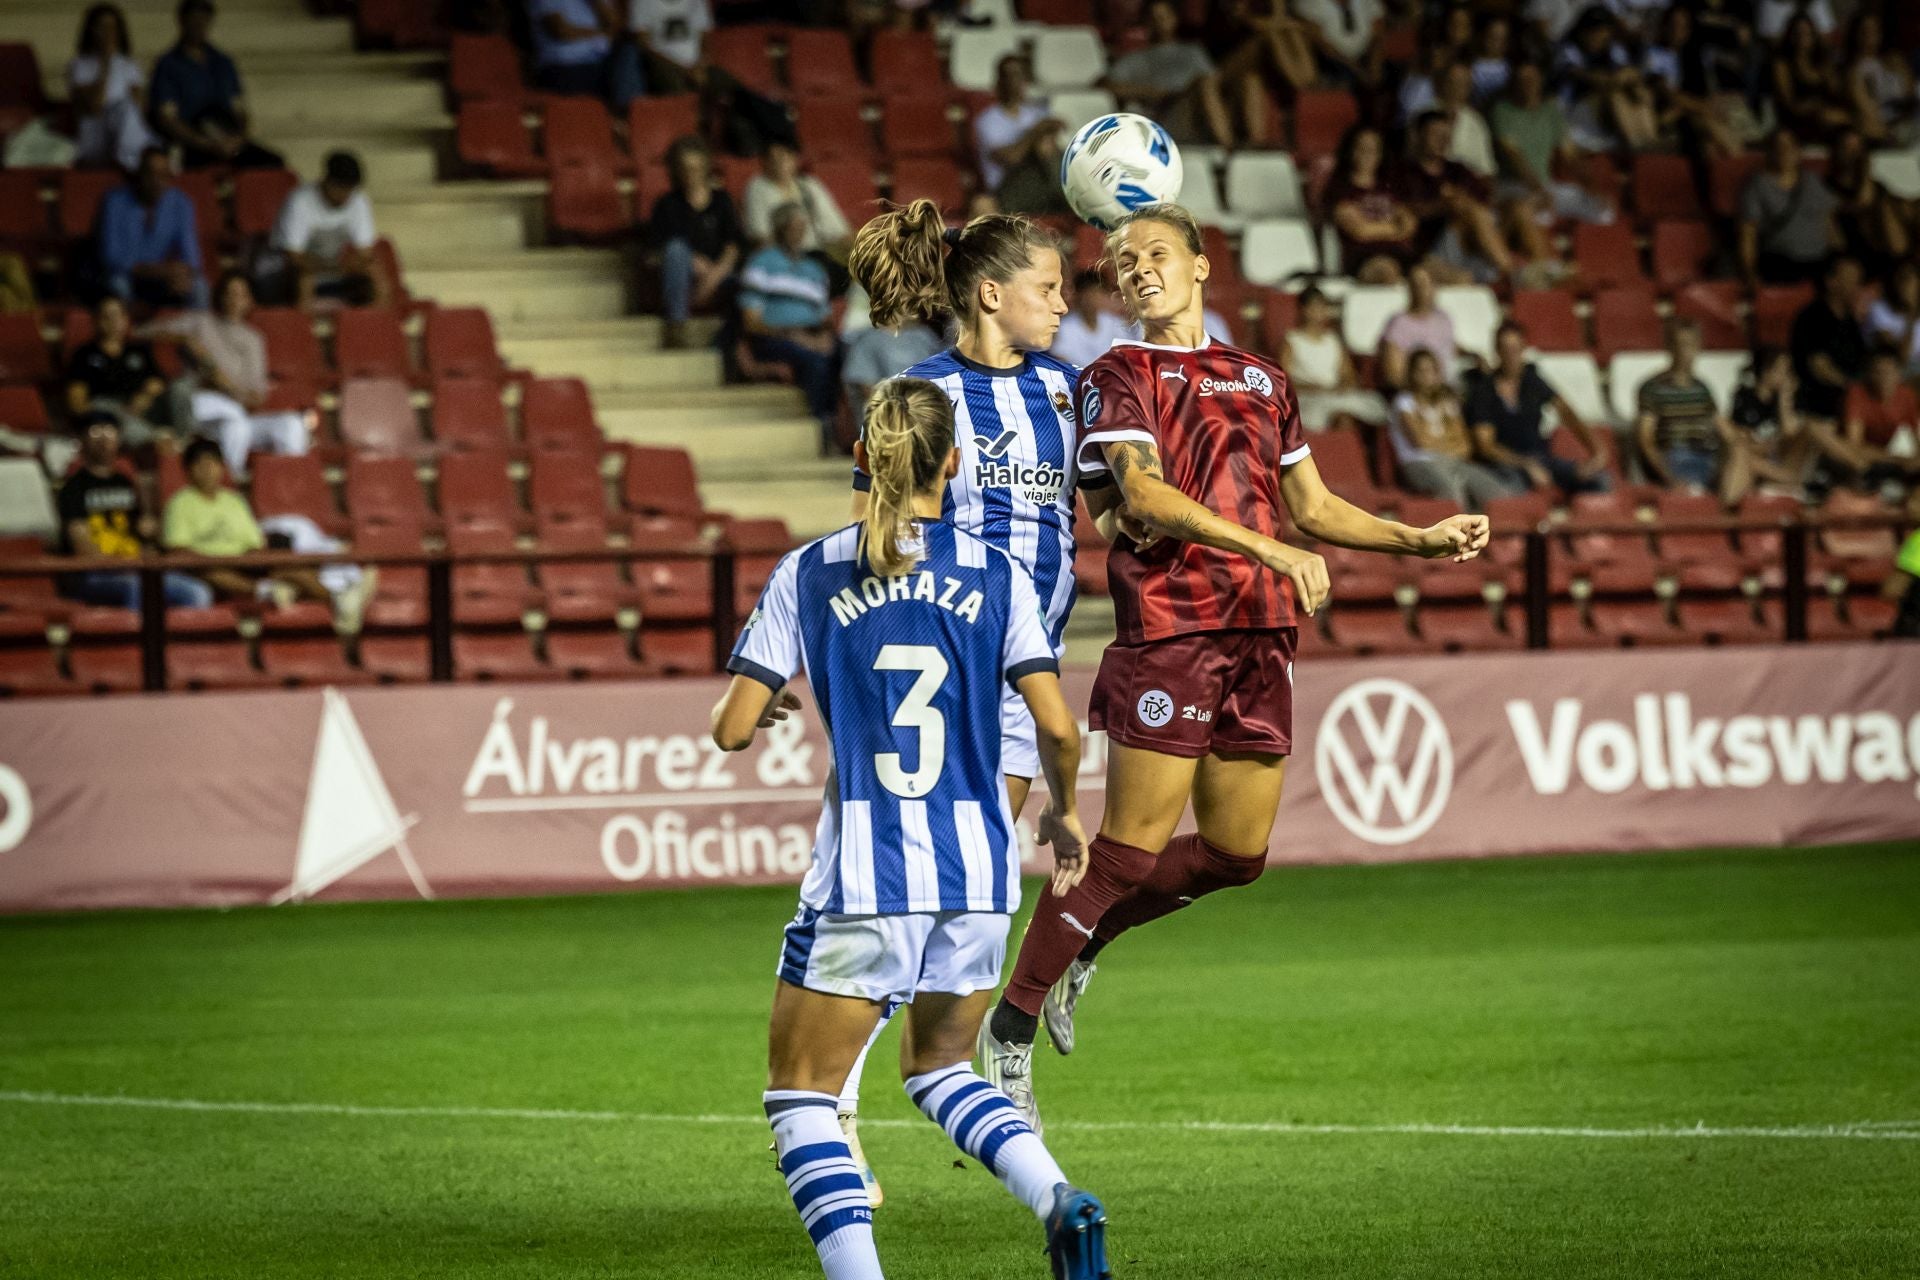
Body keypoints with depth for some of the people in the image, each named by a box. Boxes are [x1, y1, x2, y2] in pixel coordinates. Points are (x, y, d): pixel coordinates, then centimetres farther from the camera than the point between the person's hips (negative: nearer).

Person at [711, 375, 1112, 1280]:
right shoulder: (995, 576, 2)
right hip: (976, 868, 3)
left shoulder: (808, 576, -1)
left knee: (801, 1096, 8)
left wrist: (757, 706, 19)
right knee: (939, 1066, 24)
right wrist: (1065, 814, 15)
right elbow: (1057, 727, -4)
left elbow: (733, 729, -4)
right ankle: (1060, 1202, 0)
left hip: (863, 874, -3)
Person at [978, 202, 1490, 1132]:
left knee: (1236, 852, 5)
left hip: (1262, 633, 6)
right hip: (1168, 627, -6)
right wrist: (1269, 548, -24)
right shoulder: (1117, 377, 0)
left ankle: (1083, 941, 28)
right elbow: (1142, 495, -15)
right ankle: (1010, 1028, 1)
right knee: (1131, 846, -9)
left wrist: (1423, 540, 19)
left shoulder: (1261, 380, 20)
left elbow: (1312, 507, 28)